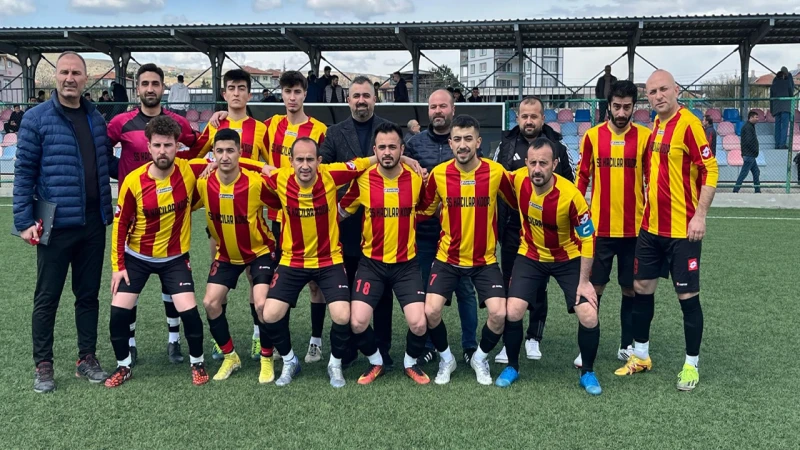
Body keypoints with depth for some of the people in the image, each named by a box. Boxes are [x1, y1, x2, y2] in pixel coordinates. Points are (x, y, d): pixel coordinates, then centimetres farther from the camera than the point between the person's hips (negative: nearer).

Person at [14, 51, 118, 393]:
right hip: (55, 224, -4)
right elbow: (24, 173, -5)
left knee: (88, 294, 13)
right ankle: (43, 365, 18)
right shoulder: (36, 118, -5)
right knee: (47, 297, 6)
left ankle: (87, 358, 25)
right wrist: (24, 221, -10)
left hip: (93, 223, 4)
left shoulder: (96, 119, 9)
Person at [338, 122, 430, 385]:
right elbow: (342, 211, 8)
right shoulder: (363, 180, -8)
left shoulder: (416, 179, -7)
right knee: (357, 323, -13)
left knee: (419, 324, -13)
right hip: (372, 263, 0)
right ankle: (375, 362, 18)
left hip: (406, 263, 0)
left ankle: (411, 362, 19)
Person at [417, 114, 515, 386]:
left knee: (499, 314, -15)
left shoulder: (496, 172, -11)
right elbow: (424, 211, 8)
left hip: (485, 260, 0)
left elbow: (516, 203, 5)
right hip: (447, 258, 1)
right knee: (430, 311, -15)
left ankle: (480, 358, 18)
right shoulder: (438, 174, -8)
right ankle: (446, 358, 16)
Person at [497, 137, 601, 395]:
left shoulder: (571, 195, -28)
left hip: (568, 259, -2)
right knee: (512, 312, -12)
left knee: (588, 317, -13)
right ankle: (512, 367, 14)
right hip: (531, 256, 2)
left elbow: (588, 239, -17)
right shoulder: (518, 180, -19)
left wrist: (584, 281, -15)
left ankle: (588, 373, 12)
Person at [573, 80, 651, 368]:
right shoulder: (592, 136, 0)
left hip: (634, 228, 0)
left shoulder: (645, 136, -1)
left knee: (631, 289, 9)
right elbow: (582, 178, 5)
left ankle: (627, 346, 23)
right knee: (594, 287, 4)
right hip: (599, 228, 0)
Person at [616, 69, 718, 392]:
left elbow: (710, 171, -14)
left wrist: (700, 215, -18)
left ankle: (691, 365, 16)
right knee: (642, 287, 12)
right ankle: (641, 355, 27)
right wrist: (646, 207, 16)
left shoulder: (688, 124, -13)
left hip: (683, 230, -7)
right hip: (651, 226, 7)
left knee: (687, 295, 2)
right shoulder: (655, 125, 9)